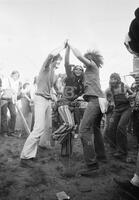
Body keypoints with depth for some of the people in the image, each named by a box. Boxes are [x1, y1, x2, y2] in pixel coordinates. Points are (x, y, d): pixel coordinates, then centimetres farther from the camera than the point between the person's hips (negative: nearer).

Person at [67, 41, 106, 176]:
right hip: (99, 100, 10)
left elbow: (79, 56, -6)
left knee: (84, 129, -17)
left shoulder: (92, 65, 4)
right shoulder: (92, 70, 28)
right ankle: (101, 155, 30)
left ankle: (91, 163, -19)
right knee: (95, 129, 18)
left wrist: (70, 45, 6)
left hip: (95, 100, -10)